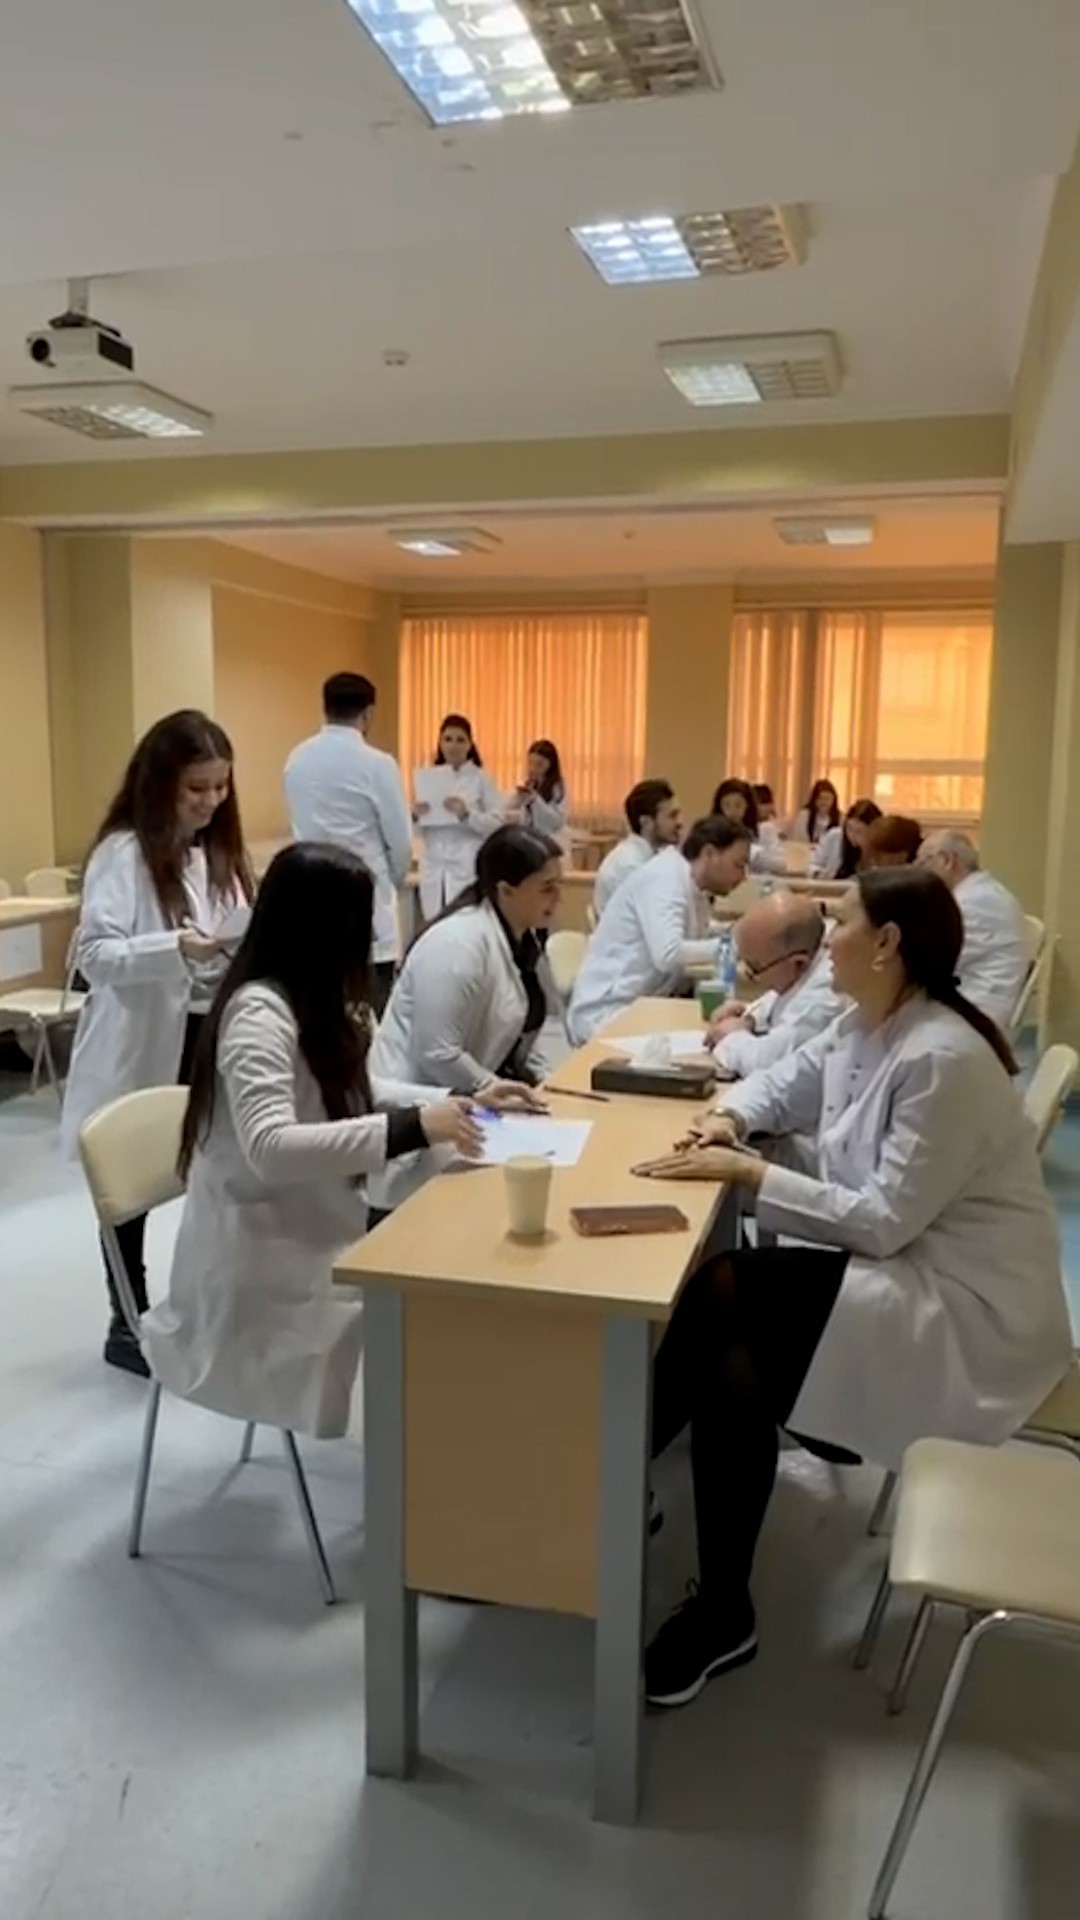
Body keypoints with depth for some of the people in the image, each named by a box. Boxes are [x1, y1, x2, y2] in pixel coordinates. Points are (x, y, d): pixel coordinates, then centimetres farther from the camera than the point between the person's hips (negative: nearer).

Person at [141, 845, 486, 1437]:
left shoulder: (310, 1001, 7)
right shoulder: (258, 1012, -21)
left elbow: (349, 1093, 19)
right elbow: (270, 1149, -33)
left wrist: (453, 1104, 5)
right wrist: (410, 1129, -35)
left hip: (307, 1235, 9)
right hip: (258, 1267, -9)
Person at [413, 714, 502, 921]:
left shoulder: (482, 779, 1)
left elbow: (496, 825, -6)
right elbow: (418, 830, 11)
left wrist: (466, 814, -21)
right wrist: (415, 816, -11)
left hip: (468, 868, -3)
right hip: (433, 867, 4)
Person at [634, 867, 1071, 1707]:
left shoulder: (944, 1060, -24)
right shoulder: (866, 1028, 5)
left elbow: (883, 1221, -25)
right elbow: (785, 1085, 17)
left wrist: (749, 1172, -22)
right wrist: (728, 1118, -5)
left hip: (967, 1310, -9)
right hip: (905, 1270, 9)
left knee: (715, 1297, -17)